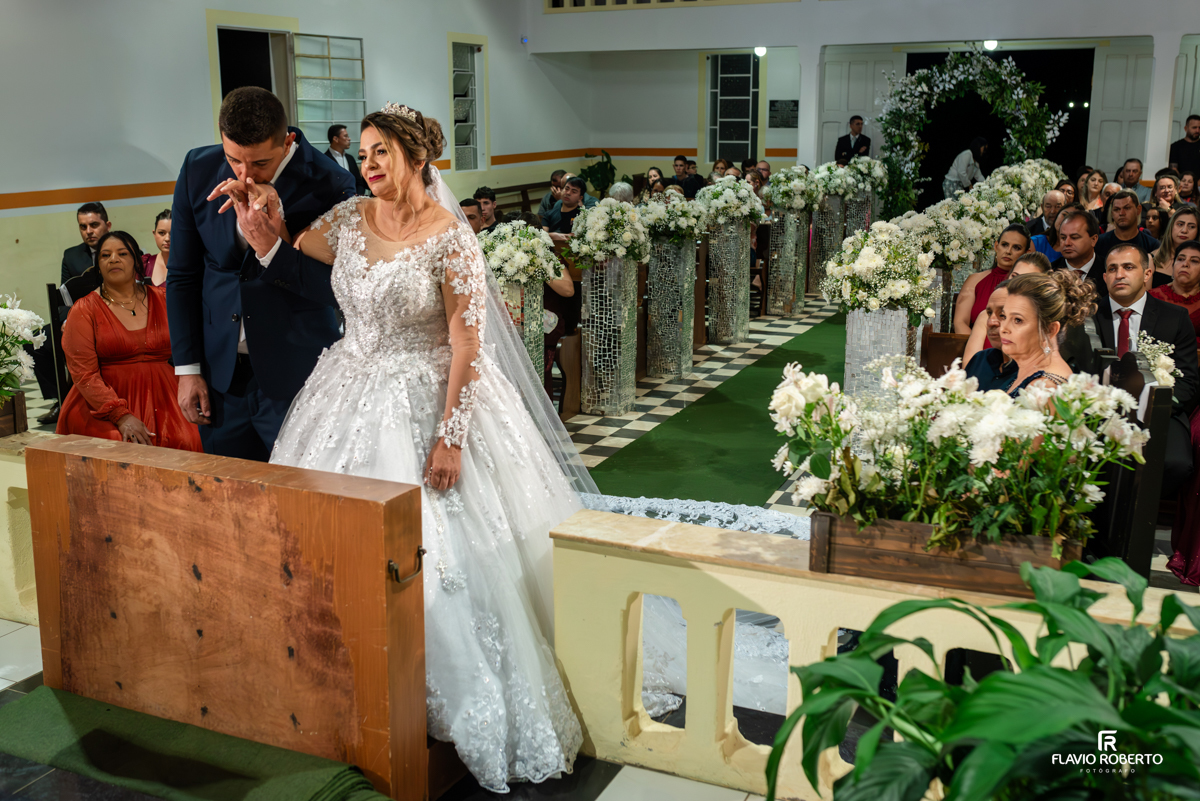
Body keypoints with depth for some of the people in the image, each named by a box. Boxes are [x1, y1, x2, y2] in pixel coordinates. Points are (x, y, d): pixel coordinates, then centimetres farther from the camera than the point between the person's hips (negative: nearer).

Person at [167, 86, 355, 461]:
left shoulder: (329, 185, -14)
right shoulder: (199, 169, -2)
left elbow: (338, 289, -14)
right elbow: (183, 275, 6)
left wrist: (270, 247, -28)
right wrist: (187, 368, 5)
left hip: (297, 377, -3)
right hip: (220, 374, 4)